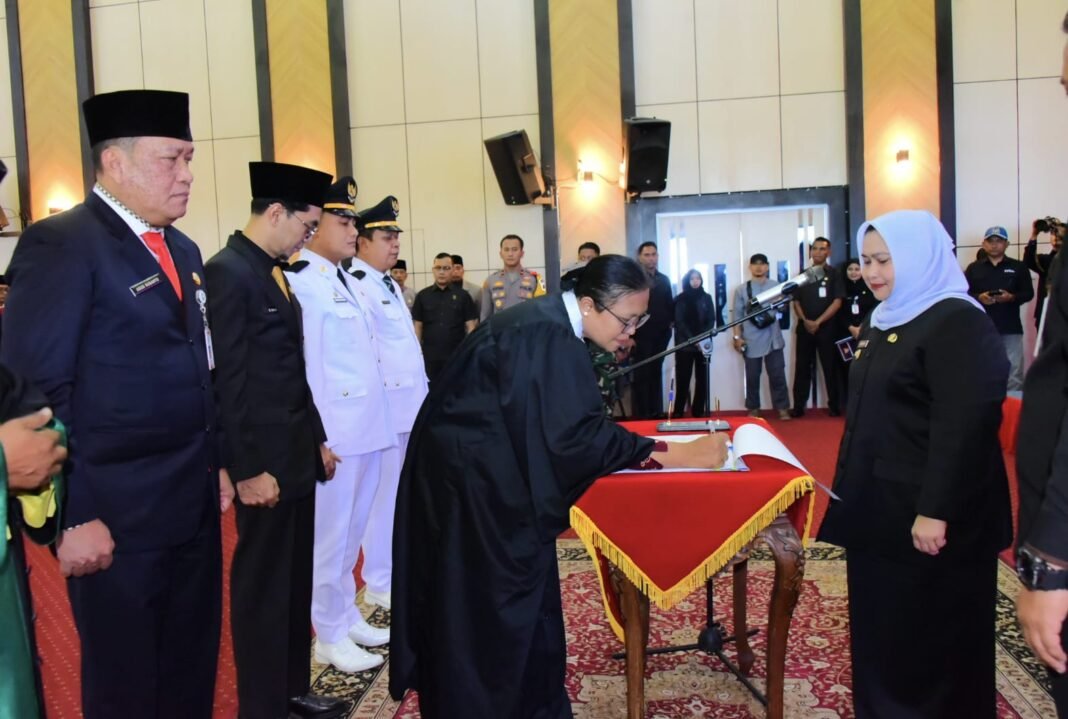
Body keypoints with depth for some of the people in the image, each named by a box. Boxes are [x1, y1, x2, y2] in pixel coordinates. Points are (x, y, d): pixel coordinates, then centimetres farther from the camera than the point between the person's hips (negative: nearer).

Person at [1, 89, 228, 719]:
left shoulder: (183, 249, 12)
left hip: (193, 503, 7)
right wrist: (73, 516, -18)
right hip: (116, 512, -7)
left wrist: (217, 464, 13)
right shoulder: (60, 243, -13)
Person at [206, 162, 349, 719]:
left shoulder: (273, 272, 13)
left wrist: (318, 439, 16)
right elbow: (230, 379, -18)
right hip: (265, 460, -9)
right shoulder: (228, 271, -15)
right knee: (262, 588, 5)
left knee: (295, 581, 17)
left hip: (296, 452, 9)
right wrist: (248, 469, -18)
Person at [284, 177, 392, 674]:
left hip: (366, 426, 9)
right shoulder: (301, 282, -14)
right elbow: (302, 366, -17)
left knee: (352, 531, 19)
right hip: (334, 431, -9)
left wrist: (374, 418, 15)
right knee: (330, 535, 4)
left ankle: (347, 614, 33)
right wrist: (316, 436, -18)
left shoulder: (346, 281, 13)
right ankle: (329, 636, 18)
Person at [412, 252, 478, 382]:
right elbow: (418, 326, 7)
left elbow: (470, 326, 2)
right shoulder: (422, 296, 5)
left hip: (457, 357, -1)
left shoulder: (462, 295, 2)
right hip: (430, 357, 1)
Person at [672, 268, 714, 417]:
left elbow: (711, 319, 6)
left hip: (704, 344, 3)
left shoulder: (706, 297, 11)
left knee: (702, 378, 1)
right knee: (683, 379, -6)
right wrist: (693, 340, -16)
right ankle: (678, 412, -2)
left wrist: (705, 337, -12)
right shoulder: (680, 299, 3)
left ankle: (699, 410, 5)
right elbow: (679, 322, -4)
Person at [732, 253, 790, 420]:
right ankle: (753, 409, 17)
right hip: (751, 340, -1)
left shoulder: (776, 286, 9)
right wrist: (737, 337, -2)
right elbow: (738, 315, 4)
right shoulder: (741, 289, 5)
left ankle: (782, 409, 5)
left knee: (777, 374, 0)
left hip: (772, 338, 1)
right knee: (752, 376, 6)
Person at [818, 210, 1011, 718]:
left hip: (926, 516, -9)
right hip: (878, 508, 9)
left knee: (932, 639, 5)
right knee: (878, 627, 17)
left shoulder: (958, 323, -15)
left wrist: (936, 510, -24)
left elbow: (965, 425, -22)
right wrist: (847, 487, 19)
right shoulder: (881, 323, 12)